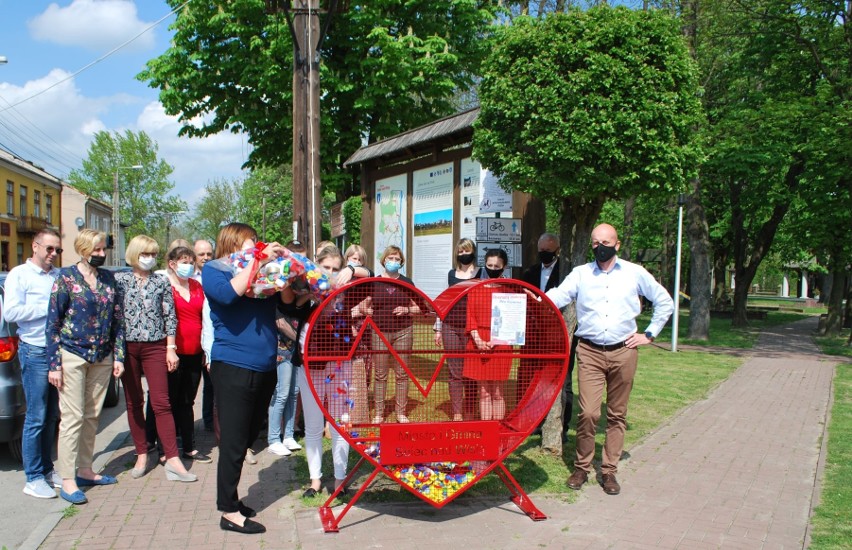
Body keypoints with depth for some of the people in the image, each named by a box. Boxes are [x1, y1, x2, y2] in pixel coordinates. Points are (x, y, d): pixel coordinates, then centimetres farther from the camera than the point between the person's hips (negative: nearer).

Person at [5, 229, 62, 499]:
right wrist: (48, 307, -13)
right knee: (36, 418, -2)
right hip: (35, 352, -5)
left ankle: (47, 469, 22)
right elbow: (11, 312, -14)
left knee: (51, 416, 12)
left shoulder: (60, 275, 12)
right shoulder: (19, 275, -3)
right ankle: (34, 478, 6)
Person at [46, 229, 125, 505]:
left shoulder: (108, 278, 8)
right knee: (72, 417, -4)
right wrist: (54, 364, -10)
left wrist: (118, 356, 5)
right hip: (72, 356, -5)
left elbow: (118, 319, 11)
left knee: (92, 416, 11)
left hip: (102, 358, 5)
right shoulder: (66, 277, -6)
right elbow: (52, 322, -6)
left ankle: (85, 470, 23)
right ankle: (68, 481, 3)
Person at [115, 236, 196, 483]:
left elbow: (170, 317, 5)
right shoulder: (119, 280, 4)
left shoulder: (161, 283, 5)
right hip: (127, 347, 1)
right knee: (133, 402, 8)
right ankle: (142, 455, 18)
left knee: (161, 402, -6)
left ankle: (172, 460, -8)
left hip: (155, 347, -1)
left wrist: (171, 348, -1)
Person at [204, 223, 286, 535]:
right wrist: (258, 261, -16)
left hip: (264, 369, 6)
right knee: (234, 442, -1)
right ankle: (229, 512, 9)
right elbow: (228, 294, -20)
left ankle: (230, 498, 28)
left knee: (247, 439, 14)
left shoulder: (261, 271, 14)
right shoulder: (213, 270, 1)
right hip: (234, 367, -6)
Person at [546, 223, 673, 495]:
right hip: (590, 352, -1)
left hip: (623, 351, 1)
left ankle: (609, 470, 18)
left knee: (617, 414, 7)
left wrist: (649, 334, 8)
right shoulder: (580, 273, 6)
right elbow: (556, 297, -8)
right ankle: (581, 468, 9)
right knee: (588, 413, -9)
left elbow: (665, 301, 14)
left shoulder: (634, 273, 6)